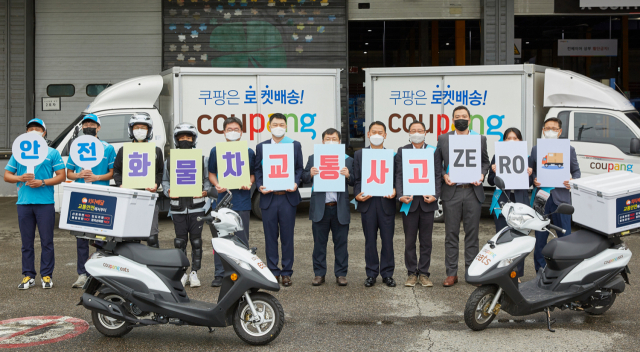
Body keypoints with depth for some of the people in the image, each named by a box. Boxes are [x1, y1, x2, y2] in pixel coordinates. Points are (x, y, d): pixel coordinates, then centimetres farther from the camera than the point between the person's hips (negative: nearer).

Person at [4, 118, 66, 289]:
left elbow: (61, 176, 2)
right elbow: (7, 175, 13)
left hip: (45, 203, -2)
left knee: (47, 241, -1)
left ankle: (46, 275, 7)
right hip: (24, 203, 2)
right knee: (26, 242, 6)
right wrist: (21, 178, -7)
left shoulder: (52, 153, 8)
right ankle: (28, 276, 12)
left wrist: (42, 182, -12)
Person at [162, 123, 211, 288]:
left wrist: (205, 192, -10)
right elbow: (165, 180, 15)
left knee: (196, 240, 2)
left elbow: (207, 179, 9)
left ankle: (194, 272, 12)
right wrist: (168, 192, -5)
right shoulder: (170, 161, 9)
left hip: (196, 206, -1)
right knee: (180, 240, 3)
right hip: (178, 207, 1)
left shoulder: (202, 159, 7)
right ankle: (182, 272, 13)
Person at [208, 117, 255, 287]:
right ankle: (220, 274, 8)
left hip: (242, 201, 0)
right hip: (222, 199, 0)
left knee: (242, 239, 3)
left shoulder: (248, 152, 8)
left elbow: (253, 174, 14)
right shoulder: (216, 151, 7)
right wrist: (217, 185, -7)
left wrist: (249, 183, -7)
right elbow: (211, 173, 12)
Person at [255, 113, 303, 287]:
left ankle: (286, 272, 11)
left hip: (288, 196, -1)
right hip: (268, 197, 1)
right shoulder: (261, 147, 10)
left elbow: (299, 168, 8)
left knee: (287, 237, 3)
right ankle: (273, 272, 13)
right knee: (270, 237, 4)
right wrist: (260, 186, -8)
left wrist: (295, 183, -10)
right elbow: (257, 170, 10)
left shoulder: (295, 145, 9)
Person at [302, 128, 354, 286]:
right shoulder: (313, 159, 9)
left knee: (341, 242, 5)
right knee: (319, 242, 6)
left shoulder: (348, 160, 9)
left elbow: (354, 182, 4)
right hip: (320, 208, 0)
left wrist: (348, 176, -17)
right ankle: (319, 274, 15)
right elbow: (304, 179, 5)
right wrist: (310, 174, -17)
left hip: (340, 208, 0)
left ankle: (341, 274, 14)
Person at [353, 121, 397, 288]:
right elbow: (356, 179, 6)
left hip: (386, 202, 0)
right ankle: (371, 274, 14)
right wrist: (358, 194, -11)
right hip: (368, 202, 0)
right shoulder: (359, 155, 10)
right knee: (370, 240, 6)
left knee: (388, 240, 3)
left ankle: (387, 274, 13)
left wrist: (394, 191, -14)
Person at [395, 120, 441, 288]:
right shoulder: (402, 151, 6)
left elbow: (438, 176, 2)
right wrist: (401, 195, -14)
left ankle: (423, 273, 14)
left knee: (426, 241, 6)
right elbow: (399, 176, 0)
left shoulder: (434, 151, 6)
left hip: (427, 201, 0)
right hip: (409, 202, 0)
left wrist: (435, 195, -11)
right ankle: (411, 273, 12)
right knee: (410, 241, 4)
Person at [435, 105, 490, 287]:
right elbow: (436, 162, 9)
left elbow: (485, 161, 14)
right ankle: (452, 273, 8)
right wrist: (444, 175, -9)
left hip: (473, 192, 1)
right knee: (451, 234, 2)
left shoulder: (480, 139, 9)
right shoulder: (443, 139, 7)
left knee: (472, 233, 4)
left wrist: (482, 174, -5)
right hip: (452, 192, 0)